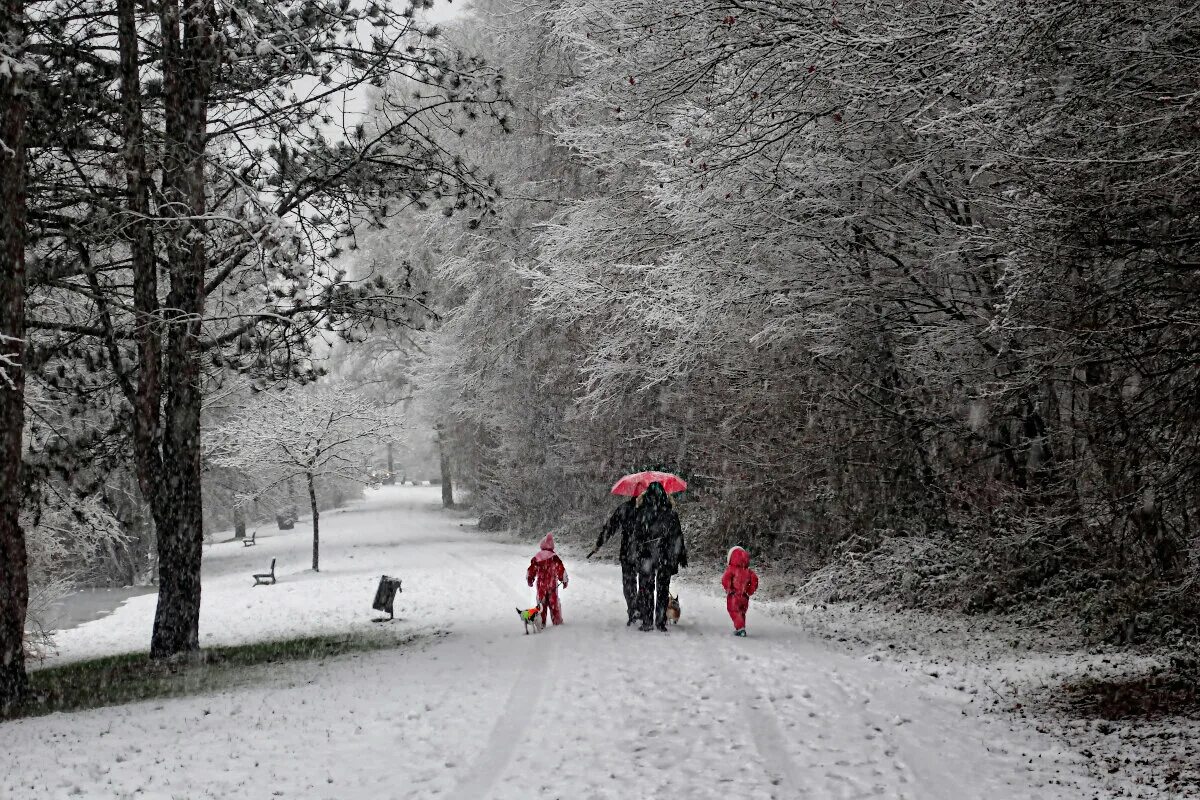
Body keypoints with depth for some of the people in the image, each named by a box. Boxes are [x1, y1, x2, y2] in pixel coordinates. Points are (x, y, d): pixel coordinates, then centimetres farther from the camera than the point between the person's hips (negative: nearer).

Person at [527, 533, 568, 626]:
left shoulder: (536, 557, -1)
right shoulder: (554, 557, -10)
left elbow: (531, 570, 6)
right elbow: (561, 569, -7)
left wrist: (529, 579, 21)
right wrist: (564, 580, 3)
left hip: (540, 584, 2)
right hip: (552, 584, -2)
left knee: (541, 602, 8)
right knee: (554, 603, 8)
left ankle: (541, 622, 7)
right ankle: (557, 621, 12)